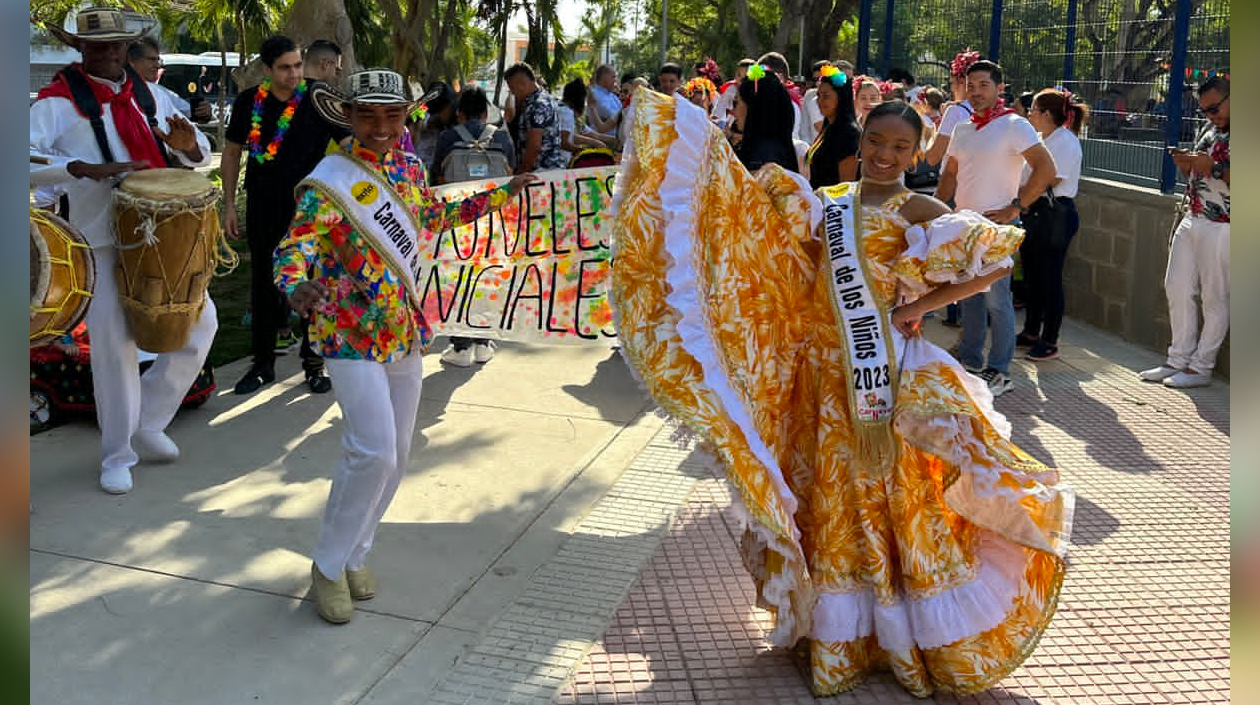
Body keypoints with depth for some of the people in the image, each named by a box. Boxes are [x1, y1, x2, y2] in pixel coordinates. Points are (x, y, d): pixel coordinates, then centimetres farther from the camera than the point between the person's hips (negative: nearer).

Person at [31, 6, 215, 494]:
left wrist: (187, 145, -9)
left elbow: (200, 156, 15)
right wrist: (88, 169, -28)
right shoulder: (59, 101, -3)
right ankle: (118, 457, 14)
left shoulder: (148, 94, 13)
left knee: (200, 322, 5)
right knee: (113, 342, -2)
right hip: (103, 241, -5)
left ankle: (148, 422, 23)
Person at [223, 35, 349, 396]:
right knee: (263, 285, 9)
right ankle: (262, 363, 21)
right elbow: (232, 152, 10)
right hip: (263, 211, 2)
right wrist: (229, 203, 6)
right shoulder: (248, 102, 1)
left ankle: (314, 362, 18)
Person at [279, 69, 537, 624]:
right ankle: (328, 567, 7)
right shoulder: (332, 180, -14)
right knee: (373, 451, -14)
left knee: (397, 453, 10)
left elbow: (434, 217, 25)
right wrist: (296, 287, -47)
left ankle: (353, 555, 29)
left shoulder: (407, 167, 6)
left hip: (404, 327, 7)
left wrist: (501, 194, 26)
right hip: (352, 331, -7)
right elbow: (295, 246, -24)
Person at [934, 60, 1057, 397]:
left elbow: (1046, 169, -15)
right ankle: (970, 362, 23)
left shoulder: (1014, 125, -8)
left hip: (995, 226, -7)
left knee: (996, 299, -5)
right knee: (968, 296, 13)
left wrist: (1015, 207, -17)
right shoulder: (962, 129, 13)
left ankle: (999, 372, 3)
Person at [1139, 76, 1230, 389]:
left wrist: (1213, 168, -26)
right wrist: (1186, 163, 1)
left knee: (1214, 299, 1)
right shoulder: (1209, 130, 13)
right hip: (1192, 221, 8)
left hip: (1221, 230, -8)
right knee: (1178, 289, 10)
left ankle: (1201, 367, 10)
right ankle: (1179, 360, 19)